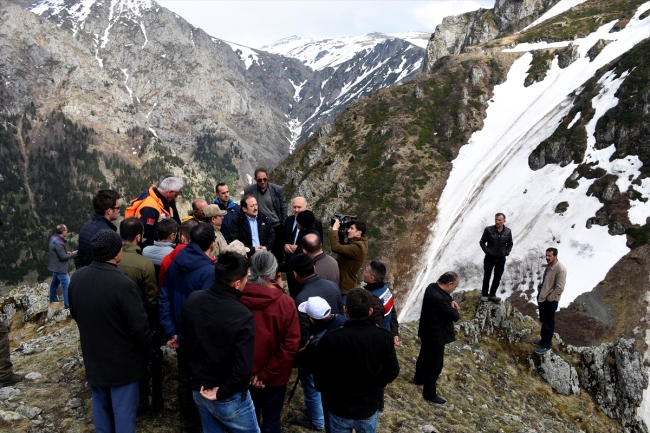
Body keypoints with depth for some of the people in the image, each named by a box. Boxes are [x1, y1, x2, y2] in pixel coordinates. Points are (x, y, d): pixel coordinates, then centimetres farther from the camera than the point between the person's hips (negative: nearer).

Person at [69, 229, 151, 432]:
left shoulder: (77, 277, -7)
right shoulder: (123, 284, -31)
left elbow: (75, 313, 10)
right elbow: (139, 325, -25)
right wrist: (147, 344, -4)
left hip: (93, 357, 6)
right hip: (122, 361, -6)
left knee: (100, 405, 24)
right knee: (123, 410, 10)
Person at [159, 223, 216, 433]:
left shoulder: (175, 264, -2)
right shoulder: (209, 271, -24)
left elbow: (164, 298, -1)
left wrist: (170, 331, -2)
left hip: (181, 333, 6)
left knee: (184, 378, 20)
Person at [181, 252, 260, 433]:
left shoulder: (193, 300, -9)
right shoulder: (242, 316, -29)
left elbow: (186, 342, 6)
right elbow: (243, 370, -29)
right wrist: (221, 393, -14)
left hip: (199, 389, 6)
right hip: (229, 398, -6)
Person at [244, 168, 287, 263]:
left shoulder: (277, 189, -7)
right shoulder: (248, 190, -7)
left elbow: (283, 209, 1)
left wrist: (284, 226, 2)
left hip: (276, 227, 0)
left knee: (278, 254, 8)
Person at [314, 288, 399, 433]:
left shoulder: (331, 338, -22)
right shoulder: (384, 337, -14)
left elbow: (323, 378, -16)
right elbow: (392, 371, -5)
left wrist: (331, 396, 4)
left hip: (339, 409, -2)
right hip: (369, 408, 2)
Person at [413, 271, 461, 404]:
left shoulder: (433, 287, -5)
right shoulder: (438, 298, -35)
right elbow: (455, 316, -26)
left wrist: (451, 302, -4)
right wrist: (454, 309, -5)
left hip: (427, 331, 10)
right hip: (435, 335, -10)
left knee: (424, 356, 28)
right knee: (435, 364, 5)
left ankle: (419, 378, 49)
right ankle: (429, 393, 18)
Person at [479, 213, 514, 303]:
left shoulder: (508, 231, -1)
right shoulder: (488, 230, -10)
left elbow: (510, 244, 14)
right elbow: (482, 242, 0)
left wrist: (507, 252, -1)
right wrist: (487, 251, -12)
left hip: (501, 259, 3)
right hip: (489, 258, -3)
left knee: (497, 278, 11)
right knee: (486, 277, 5)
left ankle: (492, 295, 25)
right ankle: (484, 295, 19)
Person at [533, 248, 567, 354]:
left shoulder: (560, 269, -23)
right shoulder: (549, 266, 4)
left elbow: (560, 288, -22)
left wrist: (549, 298, -16)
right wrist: (540, 292, 12)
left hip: (550, 301, -8)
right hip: (542, 298, 8)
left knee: (549, 324, 5)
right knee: (543, 321, 22)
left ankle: (546, 345, 17)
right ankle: (543, 339, 38)